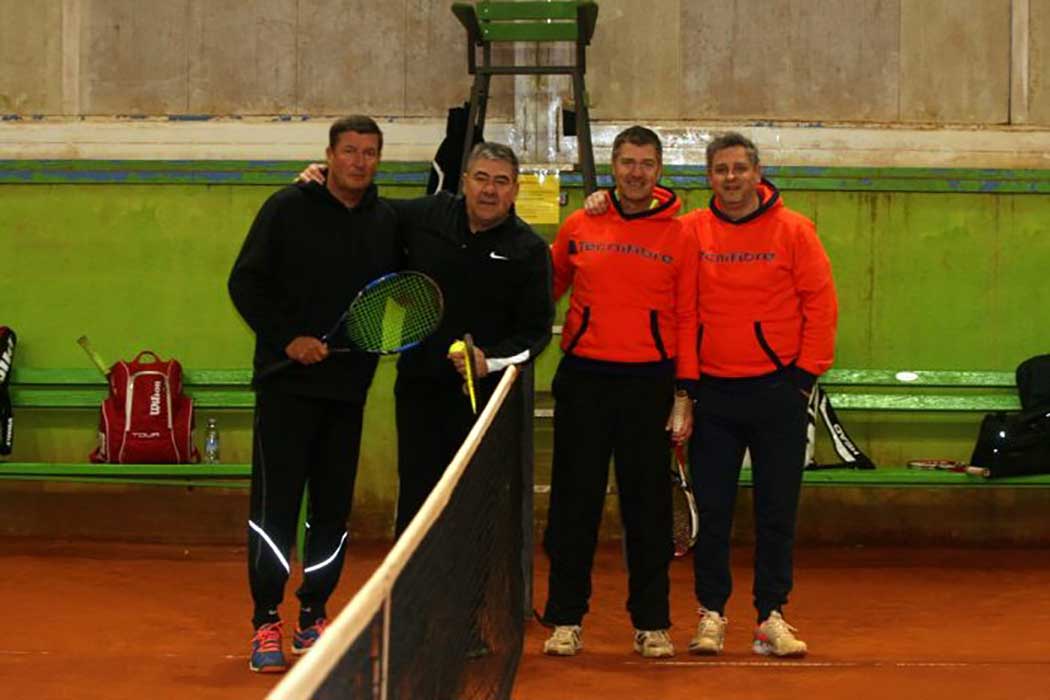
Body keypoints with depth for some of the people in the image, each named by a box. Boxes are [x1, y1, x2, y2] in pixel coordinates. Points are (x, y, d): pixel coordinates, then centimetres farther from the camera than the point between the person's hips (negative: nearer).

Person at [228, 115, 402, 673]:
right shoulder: (288, 208, -3)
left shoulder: (387, 222, 8)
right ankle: (266, 622, 1)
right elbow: (245, 283, -5)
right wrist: (286, 338, -14)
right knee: (275, 502, -5)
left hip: (349, 385, 4)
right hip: (287, 381, -4)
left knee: (333, 507, 7)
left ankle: (313, 615, 19)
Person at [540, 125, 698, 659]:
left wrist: (683, 395, -3)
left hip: (649, 381, -1)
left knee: (648, 504, 4)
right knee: (575, 500, 3)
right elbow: (548, 288, 17)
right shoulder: (579, 227, 6)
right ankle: (566, 619, 11)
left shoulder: (679, 237, 3)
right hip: (583, 378, 1)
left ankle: (651, 623, 12)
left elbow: (687, 318, 2)